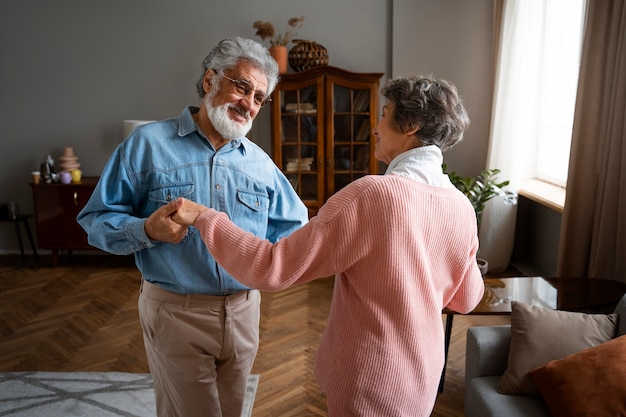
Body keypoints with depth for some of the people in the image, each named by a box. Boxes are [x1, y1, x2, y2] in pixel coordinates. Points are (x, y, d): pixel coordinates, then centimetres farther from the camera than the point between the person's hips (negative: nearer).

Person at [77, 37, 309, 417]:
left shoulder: (260, 162, 6)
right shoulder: (148, 143, -6)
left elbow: (294, 226, 12)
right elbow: (97, 219, -5)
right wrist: (146, 230, -24)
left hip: (244, 310, 5)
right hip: (176, 311, -4)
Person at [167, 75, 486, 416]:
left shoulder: (371, 194, -27)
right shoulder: (462, 208, -7)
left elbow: (273, 269, -25)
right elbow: (467, 299, 7)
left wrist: (203, 217, -15)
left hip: (369, 382, -5)